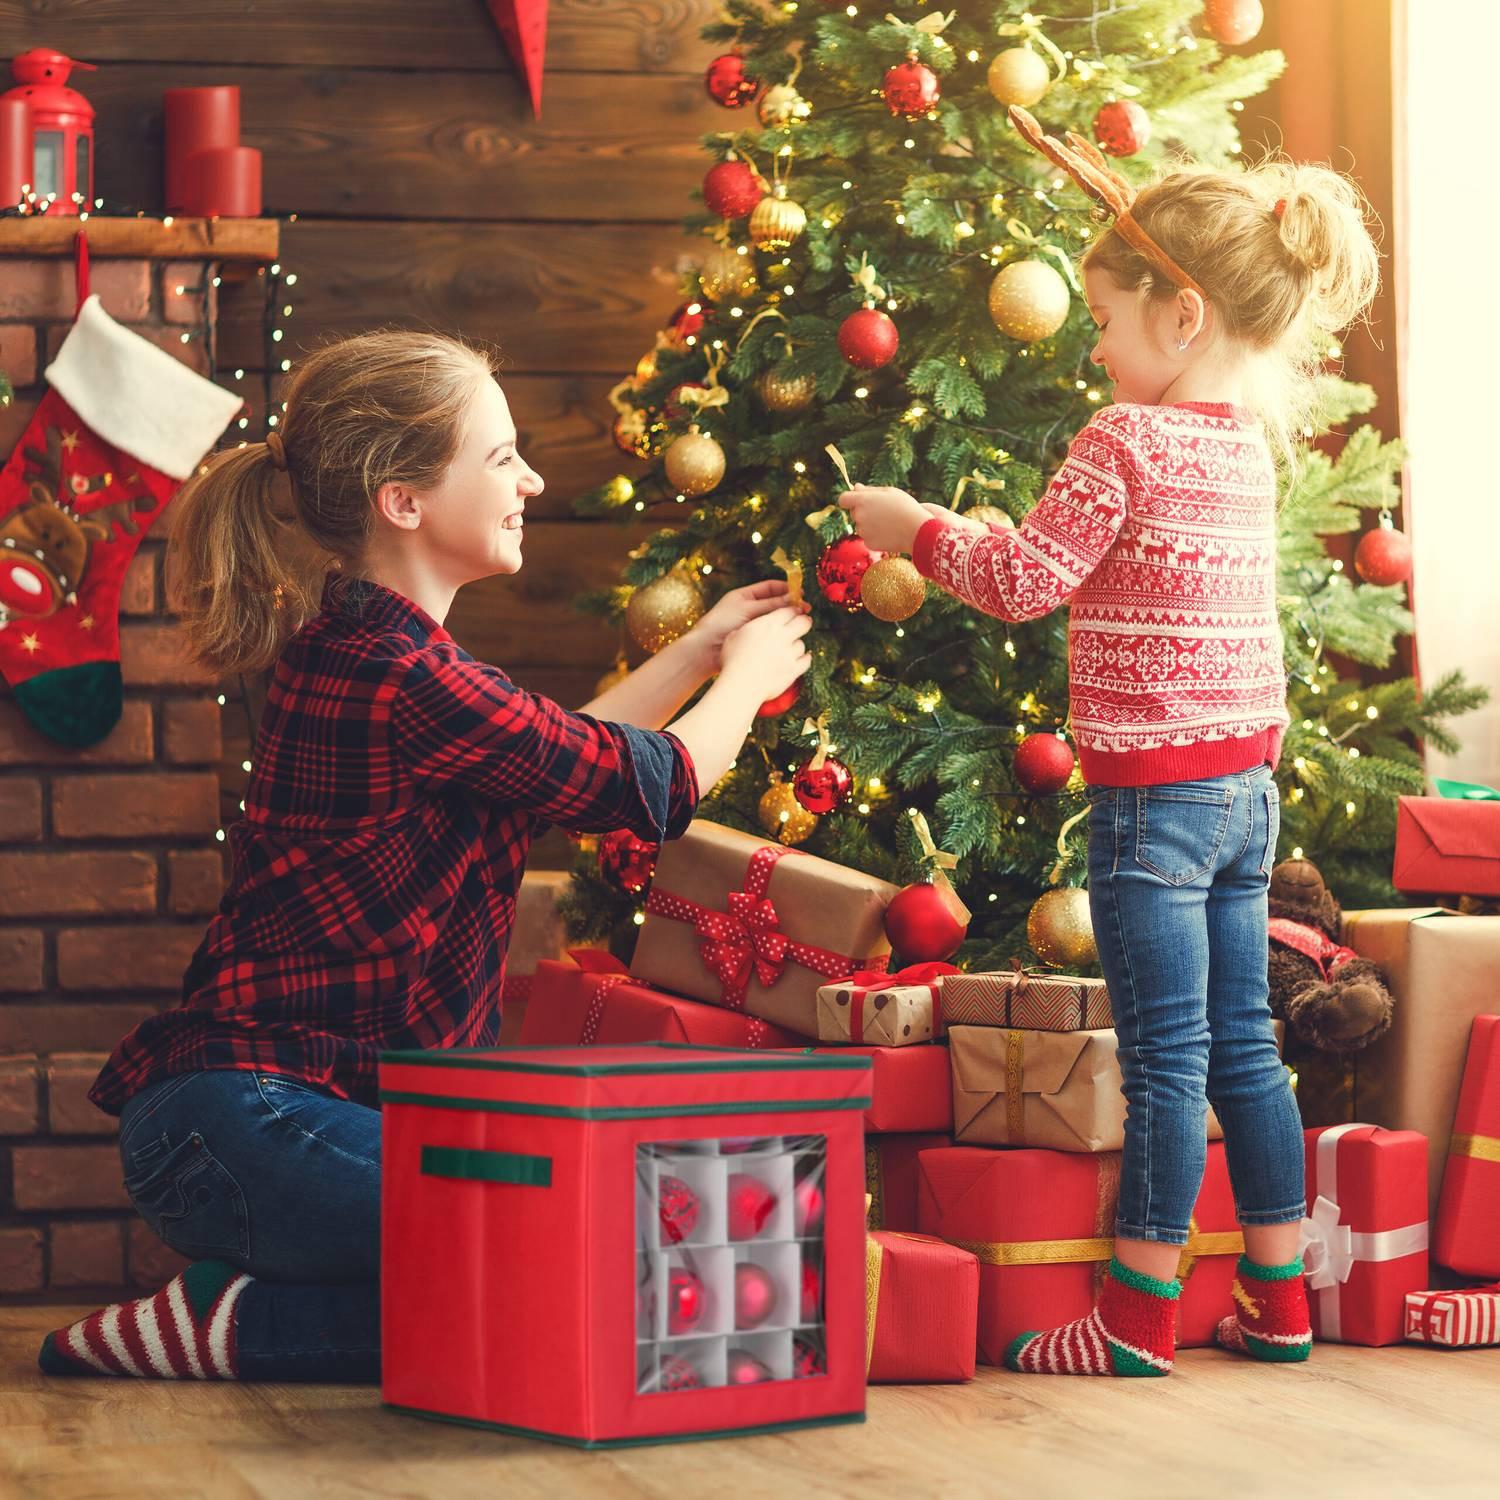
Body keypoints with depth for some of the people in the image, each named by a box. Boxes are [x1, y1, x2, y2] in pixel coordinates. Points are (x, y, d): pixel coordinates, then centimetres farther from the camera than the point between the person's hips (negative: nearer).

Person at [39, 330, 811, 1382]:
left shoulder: (357, 650, 15)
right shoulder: (401, 681, -18)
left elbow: (562, 753, 33)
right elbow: (652, 785, -4)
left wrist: (699, 649, 35)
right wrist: (748, 677, 16)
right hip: (251, 1125, -11)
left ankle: (252, 1286, 6)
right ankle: (226, 1327, -10)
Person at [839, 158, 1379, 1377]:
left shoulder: (1126, 444, -16)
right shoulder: (1246, 447, 10)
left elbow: (1024, 581, -13)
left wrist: (915, 528, 1)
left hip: (1154, 790, -8)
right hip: (1244, 785, 8)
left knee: (1165, 1059, -4)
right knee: (1242, 1047, 13)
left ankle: (1140, 1319, 2)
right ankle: (1276, 1301, 19)